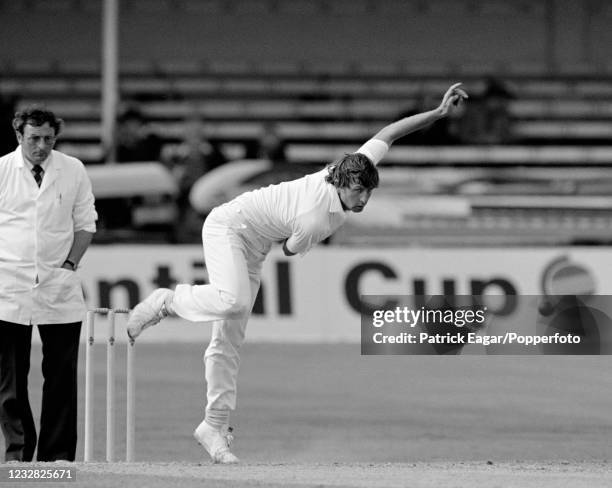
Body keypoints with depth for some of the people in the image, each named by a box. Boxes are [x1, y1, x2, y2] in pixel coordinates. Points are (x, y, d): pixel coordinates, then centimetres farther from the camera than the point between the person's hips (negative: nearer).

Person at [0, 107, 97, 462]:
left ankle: (58, 453, 3)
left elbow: (85, 223, 12)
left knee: (61, 373, -1)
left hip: (59, 286, 1)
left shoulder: (73, 171, 6)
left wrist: (70, 265, 0)